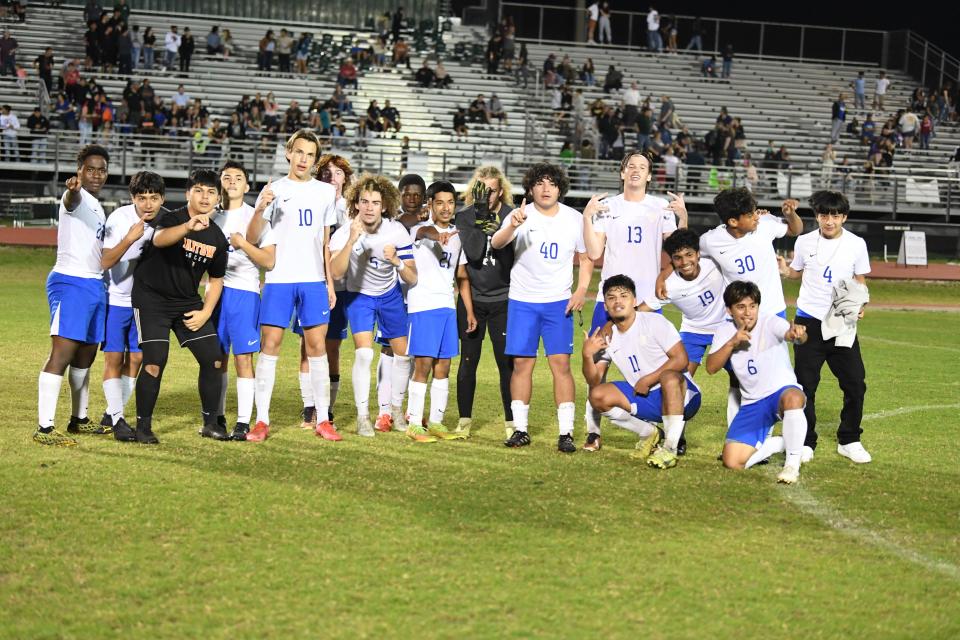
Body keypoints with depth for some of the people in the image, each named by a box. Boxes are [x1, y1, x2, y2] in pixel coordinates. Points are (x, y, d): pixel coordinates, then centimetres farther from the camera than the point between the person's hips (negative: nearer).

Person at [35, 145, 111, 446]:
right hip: (71, 283, -9)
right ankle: (45, 428, -18)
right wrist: (73, 189, -58)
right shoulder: (77, 198, -10)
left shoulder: (96, 206, 18)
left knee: (85, 357, 15)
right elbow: (71, 200, -37)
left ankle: (79, 419, 27)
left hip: (94, 284, 9)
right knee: (62, 354, -15)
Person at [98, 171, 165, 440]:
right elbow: (105, 262, -25)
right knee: (114, 357, -7)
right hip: (115, 297, -4)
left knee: (136, 358, 4)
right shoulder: (120, 218, -19)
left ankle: (111, 415, 17)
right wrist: (129, 239, -38)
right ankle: (117, 419, -2)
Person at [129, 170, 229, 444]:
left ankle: (210, 422, 15)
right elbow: (159, 239, -41)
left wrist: (205, 313, 0)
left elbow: (215, 280, 14)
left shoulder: (217, 238, 2)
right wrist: (188, 227, -60)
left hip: (188, 302, 6)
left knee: (213, 358, 0)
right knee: (155, 362, -15)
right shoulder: (171, 219, -15)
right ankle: (143, 427, -2)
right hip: (152, 298, -6)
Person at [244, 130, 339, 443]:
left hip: (314, 279, 2)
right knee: (269, 345, -4)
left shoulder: (326, 192, 11)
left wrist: (330, 282, 10)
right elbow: (252, 240, -4)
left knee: (317, 346, 0)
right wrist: (259, 210, -21)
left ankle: (323, 419, 5)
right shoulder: (274, 190, 1)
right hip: (279, 279, -2)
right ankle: (262, 420, 0)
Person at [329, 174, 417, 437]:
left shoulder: (397, 231, -19)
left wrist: (396, 261, -38)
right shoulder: (344, 233, -24)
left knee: (402, 353, 6)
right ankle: (363, 417, -10)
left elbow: (412, 279, -18)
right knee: (364, 353, -19)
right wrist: (352, 240, -48)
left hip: (390, 295, 3)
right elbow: (335, 273, -38)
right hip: (359, 295, -3)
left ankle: (396, 410, 28)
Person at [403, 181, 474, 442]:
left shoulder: (457, 235, 16)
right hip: (422, 305, -6)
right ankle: (414, 424, -4)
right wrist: (436, 235, -53)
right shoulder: (421, 230, -3)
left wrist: (470, 311, 15)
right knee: (423, 365, -8)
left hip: (447, 306, 6)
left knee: (443, 367, 7)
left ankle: (436, 423, 14)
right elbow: (424, 231, -30)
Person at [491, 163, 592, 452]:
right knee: (522, 363, 0)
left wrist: (581, 290, -2)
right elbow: (496, 243, -22)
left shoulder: (575, 219, 2)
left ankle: (566, 433, -6)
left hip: (559, 302, 0)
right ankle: (520, 429, 9)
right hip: (522, 301, 0)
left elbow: (586, 257, 13)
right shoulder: (521, 216, -5)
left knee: (561, 363, -7)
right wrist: (512, 227, -43)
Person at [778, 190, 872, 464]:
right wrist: (784, 269, -6)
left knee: (855, 383, -1)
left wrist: (859, 304, -10)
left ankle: (849, 441, 15)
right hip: (809, 321, 0)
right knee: (805, 384, 0)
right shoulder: (804, 242, 0)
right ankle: (805, 442, 10)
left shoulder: (856, 244, -2)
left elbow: (860, 280, 9)